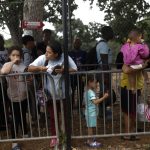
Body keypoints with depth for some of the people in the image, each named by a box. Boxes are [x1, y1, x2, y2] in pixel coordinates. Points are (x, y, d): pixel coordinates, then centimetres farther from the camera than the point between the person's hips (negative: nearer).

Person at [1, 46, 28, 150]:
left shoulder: (23, 66, 3)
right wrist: (12, 62, -25)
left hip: (24, 95, 5)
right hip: (14, 97, -4)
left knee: (23, 116, 21)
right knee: (15, 118, 2)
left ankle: (25, 134, 42)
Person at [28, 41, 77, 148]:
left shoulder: (65, 58, -15)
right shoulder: (43, 58, -12)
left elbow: (75, 70, -10)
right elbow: (30, 68, -11)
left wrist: (64, 70, -29)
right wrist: (39, 68, -32)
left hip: (64, 94, -1)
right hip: (51, 95, 1)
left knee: (66, 116, 18)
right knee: (53, 117, 17)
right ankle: (54, 137, 38)